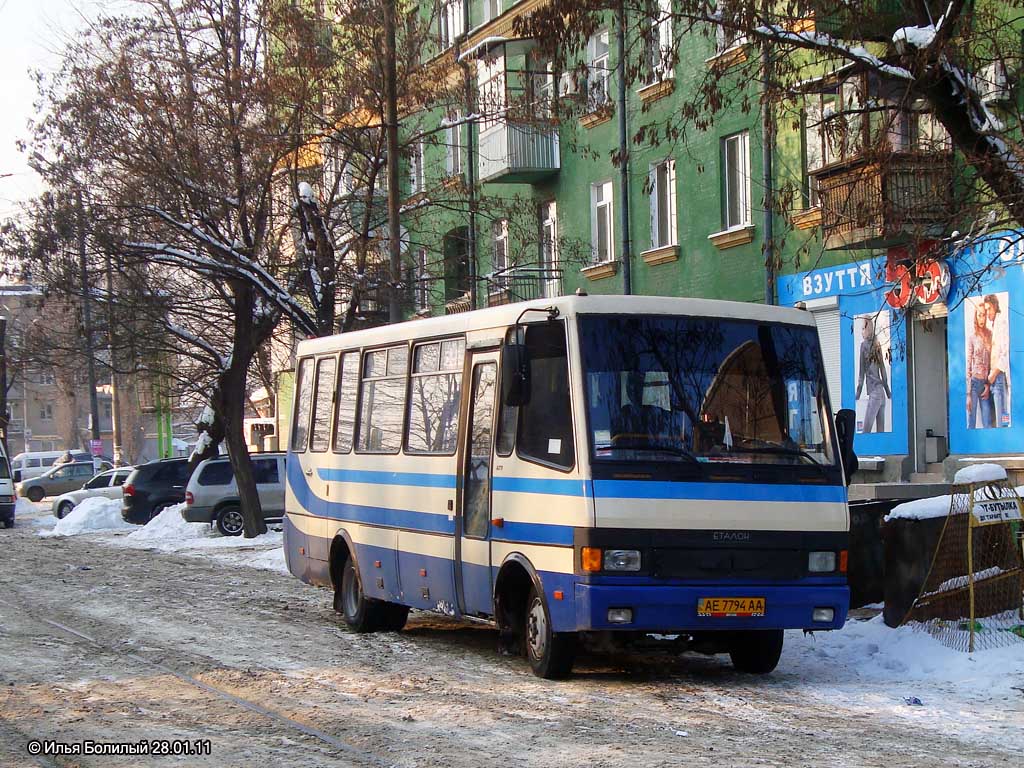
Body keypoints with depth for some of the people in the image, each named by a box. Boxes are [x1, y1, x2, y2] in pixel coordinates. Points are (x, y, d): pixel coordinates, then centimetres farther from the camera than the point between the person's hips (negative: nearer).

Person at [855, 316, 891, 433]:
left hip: (874, 393, -8)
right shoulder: (877, 345, 13)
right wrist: (888, 392, 23)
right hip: (881, 393, 8)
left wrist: (858, 393, -1)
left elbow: (862, 372, -5)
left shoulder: (864, 344, -5)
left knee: (866, 431, -13)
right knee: (880, 431, 6)